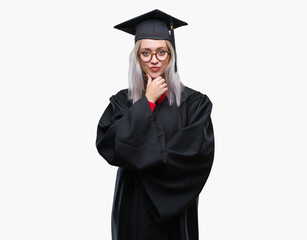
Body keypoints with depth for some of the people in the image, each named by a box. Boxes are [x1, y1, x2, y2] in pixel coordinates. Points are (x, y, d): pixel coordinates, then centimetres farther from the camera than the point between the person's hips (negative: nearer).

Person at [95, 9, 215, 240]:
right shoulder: (121, 101, 2)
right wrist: (147, 103, -14)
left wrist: (143, 159, -15)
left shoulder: (194, 103, -4)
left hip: (176, 208, -1)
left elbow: (199, 151, -15)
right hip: (133, 205, 1)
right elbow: (107, 145, -13)